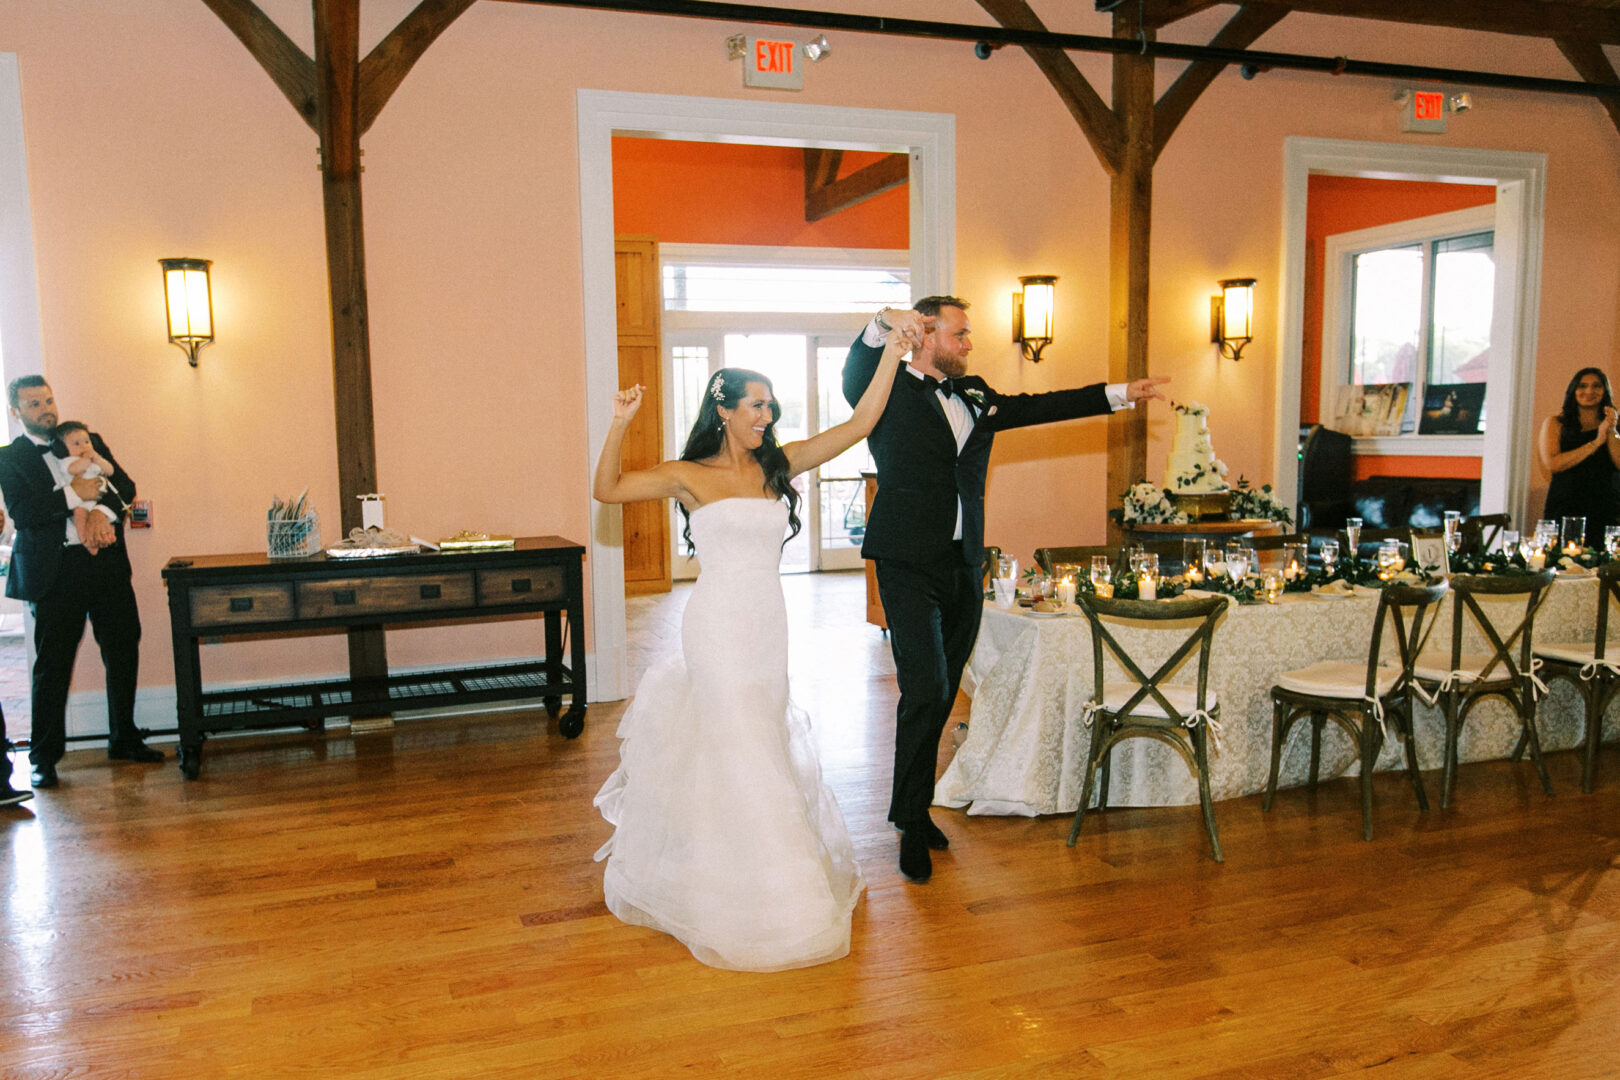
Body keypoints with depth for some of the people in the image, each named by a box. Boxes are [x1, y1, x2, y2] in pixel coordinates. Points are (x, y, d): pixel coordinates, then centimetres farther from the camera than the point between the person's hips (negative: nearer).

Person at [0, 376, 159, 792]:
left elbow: (126, 487, 4)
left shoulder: (88, 441, 13)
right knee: (53, 664, 1)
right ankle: (44, 757, 13)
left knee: (123, 652, 9)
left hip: (106, 561, 4)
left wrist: (100, 509, -14)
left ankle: (124, 739, 24)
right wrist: (74, 495, -17)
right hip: (55, 570, -4)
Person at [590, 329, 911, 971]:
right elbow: (607, 489, -6)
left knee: (763, 741, 15)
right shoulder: (691, 476, -4)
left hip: (768, 623, 5)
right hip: (719, 623, -5)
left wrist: (891, 355, -1)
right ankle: (749, 900, 10)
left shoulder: (778, 466, 7)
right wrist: (620, 425, -19)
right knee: (738, 750, -3)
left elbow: (858, 425, 4)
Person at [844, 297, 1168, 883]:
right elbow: (855, 374, -20)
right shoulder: (889, 392, -1)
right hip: (909, 565, -6)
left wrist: (1119, 393, 13)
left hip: (963, 565, 6)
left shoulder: (975, 397, 17)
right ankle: (911, 821, 5)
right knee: (926, 691, -11)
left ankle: (916, 808, 26)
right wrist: (882, 324, -38)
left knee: (941, 696, 11)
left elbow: (1038, 407, 16)